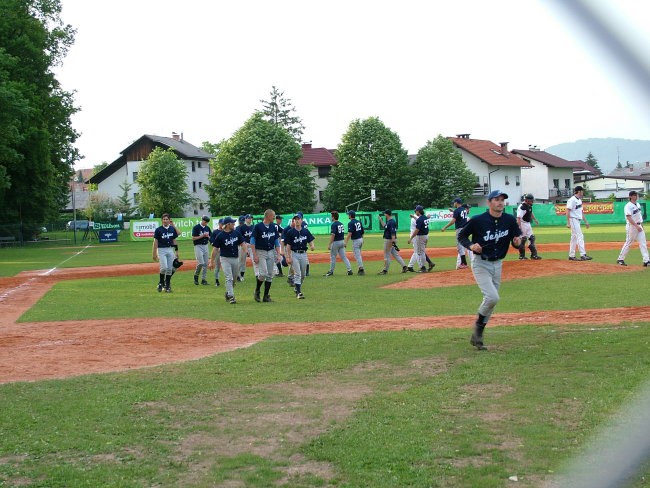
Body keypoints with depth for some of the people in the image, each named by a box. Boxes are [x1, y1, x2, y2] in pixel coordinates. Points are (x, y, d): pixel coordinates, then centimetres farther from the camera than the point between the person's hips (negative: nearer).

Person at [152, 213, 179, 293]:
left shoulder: (172, 229, 7)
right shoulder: (158, 230, -5)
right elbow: (155, 242, -4)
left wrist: (176, 251, 9)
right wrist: (155, 254, -8)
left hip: (170, 250, 4)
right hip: (161, 250, -4)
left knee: (169, 269, 3)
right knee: (164, 267, -17)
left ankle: (167, 286, 11)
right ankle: (161, 282, 5)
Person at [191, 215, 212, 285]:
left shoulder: (207, 228, 11)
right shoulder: (196, 227, -8)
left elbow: (210, 238, 17)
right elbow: (193, 238, -12)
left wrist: (207, 236, -6)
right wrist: (202, 236, -18)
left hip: (205, 246, 6)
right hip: (198, 246, -6)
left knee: (206, 264, 4)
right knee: (201, 263, -16)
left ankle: (203, 279, 10)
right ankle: (196, 275, 7)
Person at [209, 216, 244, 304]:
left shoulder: (237, 233, 3)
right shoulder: (220, 235, -10)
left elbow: (242, 243, 7)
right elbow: (215, 249, -6)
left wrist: (245, 249, -15)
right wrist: (212, 261, -6)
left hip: (235, 258, 5)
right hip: (225, 259, -5)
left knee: (234, 279, 13)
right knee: (229, 278, -12)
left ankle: (228, 293, 33)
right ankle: (231, 297, -13)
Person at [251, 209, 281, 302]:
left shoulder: (273, 227, 8)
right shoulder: (258, 227, -9)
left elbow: (277, 241, 14)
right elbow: (252, 241, -9)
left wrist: (278, 254, 5)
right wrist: (254, 255, -16)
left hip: (271, 252, 6)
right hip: (261, 252, -6)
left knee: (270, 275, 3)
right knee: (263, 273, -16)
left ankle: (266, 296, 9)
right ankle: (257, 291, 7)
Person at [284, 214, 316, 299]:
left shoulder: (306, 231, 6)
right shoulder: (290, 232, -4)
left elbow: (310, 241, 8)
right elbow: (288, 245, -5)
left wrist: (312, 246, -16)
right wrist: (288, 257, -11)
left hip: (304, 254, 4)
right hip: (294, 254, -4)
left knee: (303, 274, 12)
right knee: (297, 273, -10)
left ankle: (297, 288, 33)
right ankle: (299, 292, -11)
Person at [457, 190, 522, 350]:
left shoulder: (509, 220, -3)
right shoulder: (478, 220, -14)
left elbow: (517, 240, 3)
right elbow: (461, 235, -3)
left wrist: (518, 242, -20)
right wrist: (471, 246, -21)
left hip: (497, 264, 5)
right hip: (480, 263, -5)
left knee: (491, 299, 11)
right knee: (492, 297, -21)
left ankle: (477, 337, 23)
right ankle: (478, 324, 5)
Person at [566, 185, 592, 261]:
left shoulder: (579, 200, 16)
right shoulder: (572, 200, -14)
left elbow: (581, 212, 22)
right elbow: (568, 211, -18)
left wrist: (586, 222, 19)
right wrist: (568, 223, -24)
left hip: (578, 221, 10)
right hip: (574, 220, -10)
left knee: (574, 238, 11)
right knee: (580, 236, -14)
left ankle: (571, 256, 14)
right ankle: (583, 255, -19)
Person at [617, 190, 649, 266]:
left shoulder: (638, 205, 13)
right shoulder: (628, 206, -14)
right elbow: (629, 217, -22)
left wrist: (641, 225, 16)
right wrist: (636, 226, -28)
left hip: (639, 226, 8)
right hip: (631, 226, -8)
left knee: (643, 243, 0)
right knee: (628, 243, 0)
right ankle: (620, 259, 13)